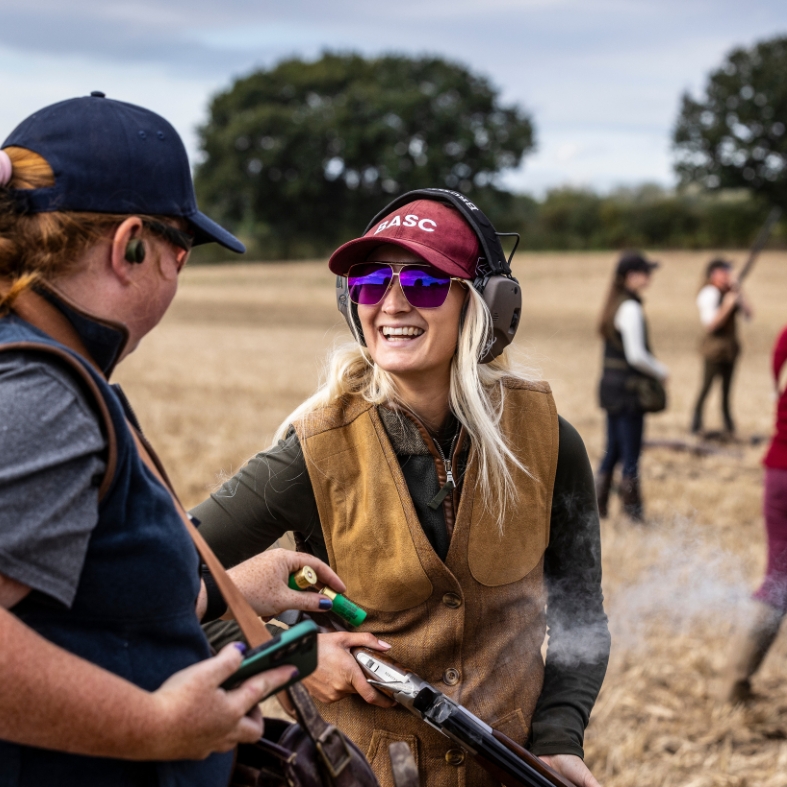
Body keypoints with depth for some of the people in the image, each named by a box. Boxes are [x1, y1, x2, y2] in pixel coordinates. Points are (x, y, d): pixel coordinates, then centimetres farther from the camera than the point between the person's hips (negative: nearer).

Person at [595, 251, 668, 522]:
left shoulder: (615, 304, 12)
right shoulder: (631, 309, -17)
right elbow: (636, 355, -20)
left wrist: (654, 366, 15)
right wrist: (660, 372, -4)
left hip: (611, 385, 9)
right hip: (628, 388, -9)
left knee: (613, 449, 15)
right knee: (631, 453, 0)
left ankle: (599, 504, 18)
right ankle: (633, 510, 7)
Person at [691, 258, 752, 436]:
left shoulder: (730, 293, 9)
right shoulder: (709, 293, -12)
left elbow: (748, 313, 4)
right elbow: (710, 324, -17)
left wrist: (738, 293, -6)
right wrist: (727, 305, -24)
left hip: (730, 346, 7)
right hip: (714, 346, -7)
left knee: (727, 388, 10)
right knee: (706, 385, -4)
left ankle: (729, 427, 16)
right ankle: (696, 425, 4)